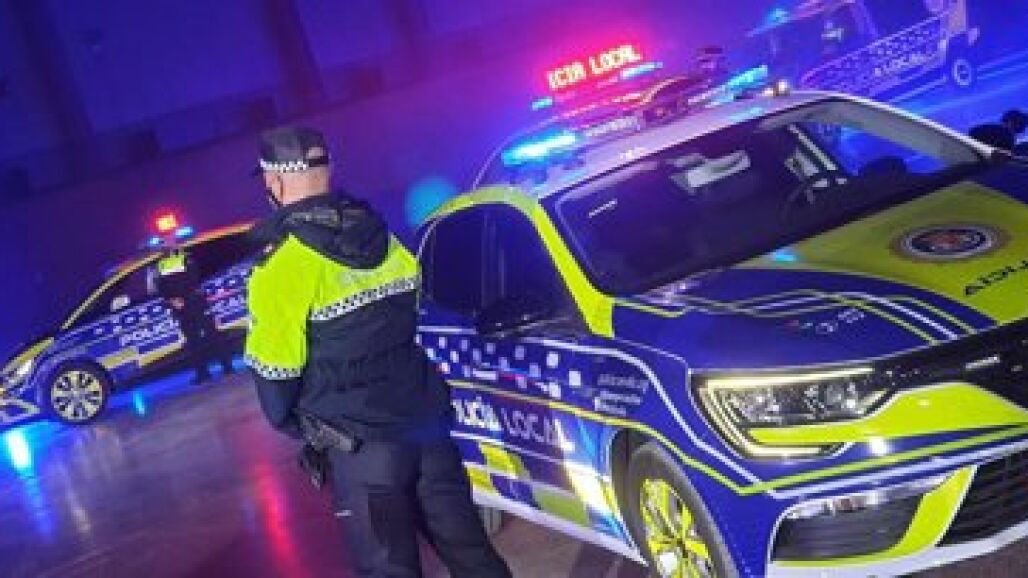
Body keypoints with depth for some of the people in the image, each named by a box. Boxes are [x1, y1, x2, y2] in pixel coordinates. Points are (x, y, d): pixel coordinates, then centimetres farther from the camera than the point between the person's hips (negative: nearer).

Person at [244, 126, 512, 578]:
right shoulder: (386, 240, 6)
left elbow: (275, 369, -11)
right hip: (426, 420, 6)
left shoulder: (283, 266, -15)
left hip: (362, 443, -6)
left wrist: (289, 423, 10)